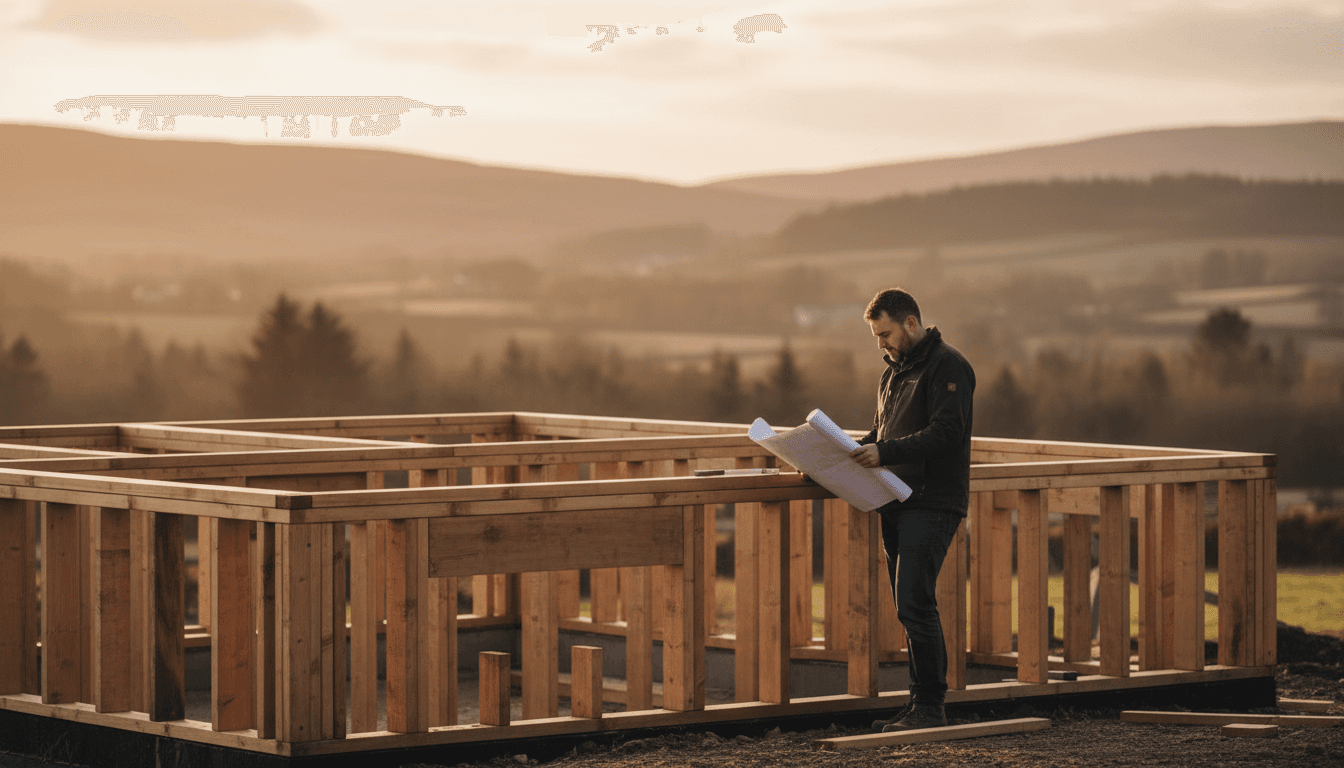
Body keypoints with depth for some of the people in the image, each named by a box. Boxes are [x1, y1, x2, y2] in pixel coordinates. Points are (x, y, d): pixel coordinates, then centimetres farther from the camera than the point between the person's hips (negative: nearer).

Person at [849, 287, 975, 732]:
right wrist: (856, 452, 7)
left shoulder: (947, 367, -9)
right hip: (897, 504, 9)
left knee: (914, 603, -14)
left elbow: (945, 433, -19)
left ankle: (929, 708, -10)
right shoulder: (894, 372, 20)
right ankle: (923, 708, 11)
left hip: (933, 503, -9)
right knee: (910, 607, 8)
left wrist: (885, 453, -26)